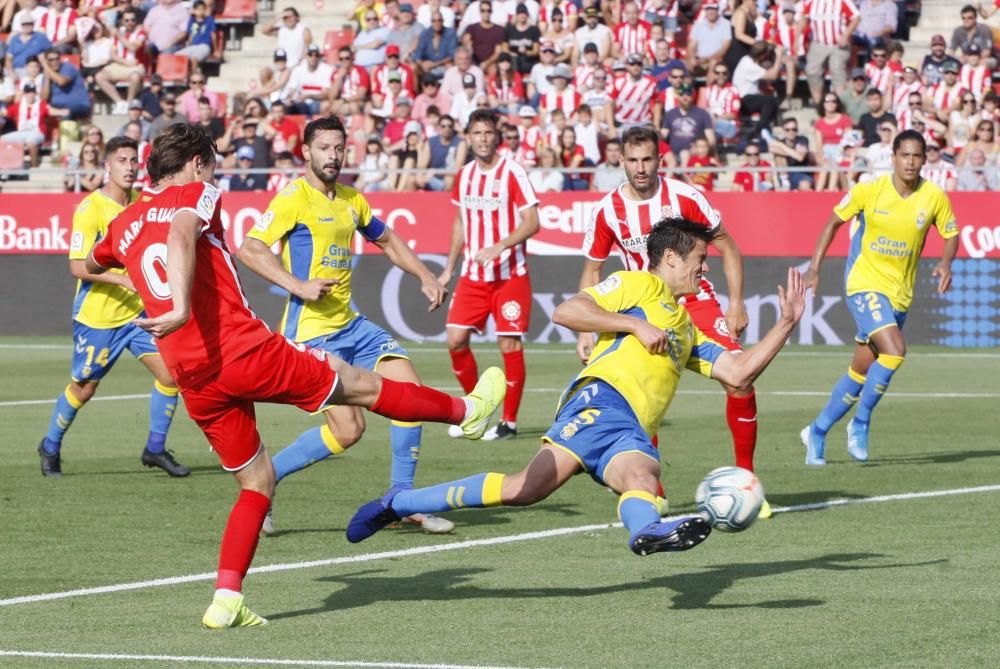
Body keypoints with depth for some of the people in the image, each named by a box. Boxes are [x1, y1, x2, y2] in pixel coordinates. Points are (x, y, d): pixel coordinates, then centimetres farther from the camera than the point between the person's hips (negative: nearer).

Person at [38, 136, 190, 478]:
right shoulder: (90, 209, -16)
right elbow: (78, 266, -21)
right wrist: (122, 279, -30)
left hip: (137, 312, 5)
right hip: (96, 316, -5)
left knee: (170, 373, -7)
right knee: (83, 388, 5)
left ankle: (155, 449, 8)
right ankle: (50, 447, 29)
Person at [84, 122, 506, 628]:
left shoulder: (123, 225, 17)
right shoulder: (195, 195, 0)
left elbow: (90, 264, 38)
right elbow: (180, 234, -24)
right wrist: (182, 308, -37)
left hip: (193, 379, 6)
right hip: (245, 351, -6)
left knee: (256, 483, 16)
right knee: (360, 386, 11)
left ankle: (226, 599, 2)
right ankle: (466, 410, 26)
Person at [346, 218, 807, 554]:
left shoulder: (686, 330, 38)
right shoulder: (637, 285, 14)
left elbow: (738, 373, 32)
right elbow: (566, 311, 1)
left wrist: (786, 323, 28)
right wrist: (636, 324, -3)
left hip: (630, 434, 5)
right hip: (603, 399, -5)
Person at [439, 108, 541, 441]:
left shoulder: (512, 172, -10)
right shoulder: (464, 175, 8)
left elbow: (532, 222, -13)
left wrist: (498, 247, -25)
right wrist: (449, 267, 20)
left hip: (510, 274, -5)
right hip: (472, 275, 5)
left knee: (510, 344, -5)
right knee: (455, 340, -1)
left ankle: (509, 421, 4)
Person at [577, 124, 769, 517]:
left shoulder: (684, 197, -13)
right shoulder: (608, 210, -7)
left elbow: (726, 246, -2)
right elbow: (592, 271, 4)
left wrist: (736, 304, -9)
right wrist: (584, 332, -2)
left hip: (696, 300, -1)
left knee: (740, 380, -16)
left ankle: (746, 477, 0)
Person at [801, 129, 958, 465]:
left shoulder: (935, 197, -4)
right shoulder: (869, 191, -9)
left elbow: (950, 235, 10)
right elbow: (834, 222, 4)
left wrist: (945, 264, -11)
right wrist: (814, 267, -1)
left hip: (900, 294, 4)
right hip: (865, 284, -4)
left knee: (860, 373, 9)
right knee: (894, 351, -25)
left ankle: (817, 432, 25)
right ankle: (861, 423, -6)